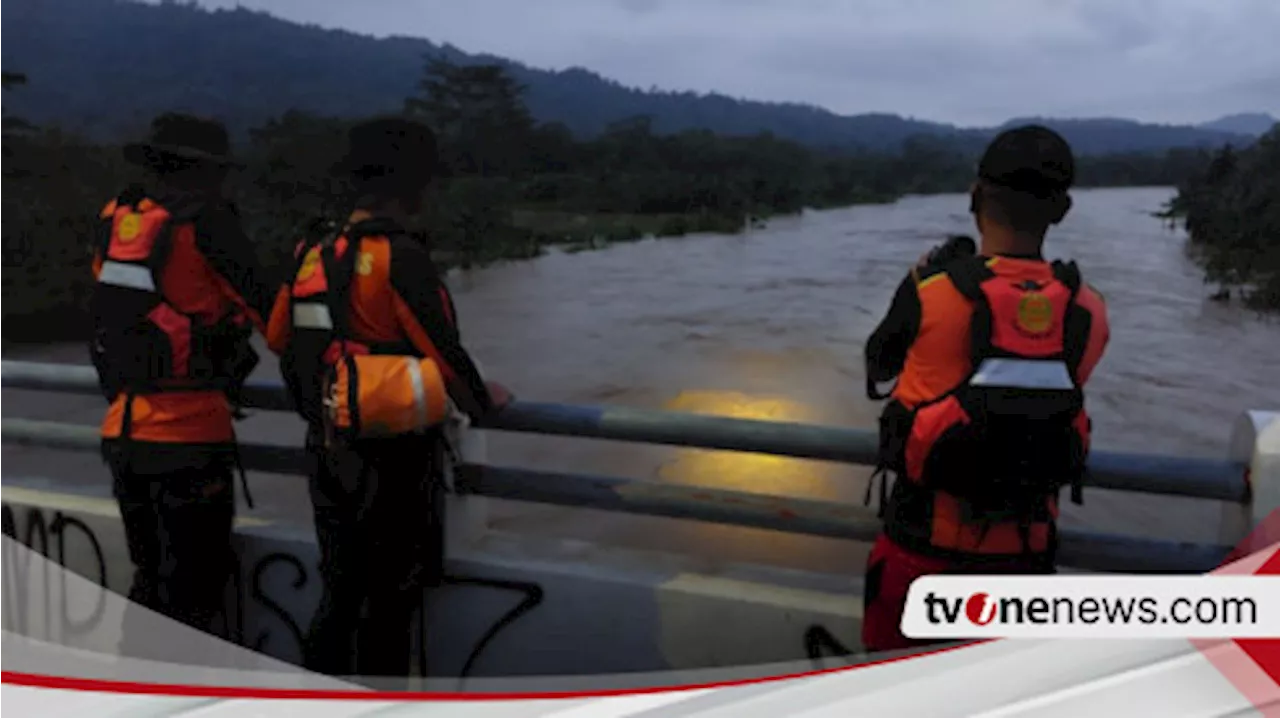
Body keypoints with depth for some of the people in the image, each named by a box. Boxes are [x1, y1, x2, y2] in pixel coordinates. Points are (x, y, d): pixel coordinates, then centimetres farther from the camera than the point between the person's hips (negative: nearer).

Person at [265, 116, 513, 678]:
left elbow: (278, 338, 14)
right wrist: (483, 401, 3)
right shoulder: (400, 255, -17)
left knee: (340, 593, 20)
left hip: (329, 452, 7)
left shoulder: (313, 254, 6)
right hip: (394, 456, -7)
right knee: (390, 604, 6)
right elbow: (445, 351, -16)